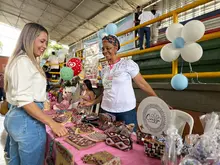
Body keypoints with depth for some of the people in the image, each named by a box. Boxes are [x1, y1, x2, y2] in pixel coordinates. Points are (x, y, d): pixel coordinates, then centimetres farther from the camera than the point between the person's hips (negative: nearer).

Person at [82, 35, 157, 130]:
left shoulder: (128, 64, -5)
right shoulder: (104, 70, 9)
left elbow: (143, 84, -5)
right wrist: (92, 103, 16)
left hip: (126, 111, -4)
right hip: (106, 110, 4)